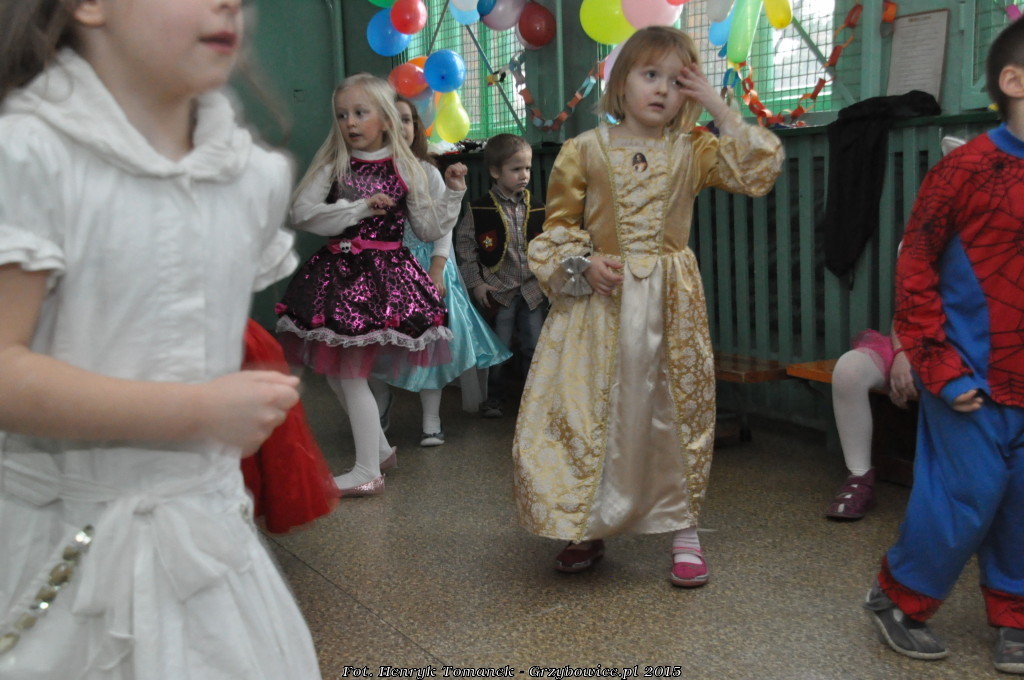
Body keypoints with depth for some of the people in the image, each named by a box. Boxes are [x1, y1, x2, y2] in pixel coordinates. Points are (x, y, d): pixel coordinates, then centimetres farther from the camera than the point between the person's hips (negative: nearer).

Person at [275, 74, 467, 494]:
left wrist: (452, 192, -5)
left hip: (384, 276, -4)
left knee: (351, 373, -4)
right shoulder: (332, 167, 3)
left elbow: (429, 230, 4)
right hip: (338, 273, 4)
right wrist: (360, 208, -13)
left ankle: (368, 472, 10)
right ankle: (380, 448, 29)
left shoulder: (408, 172, 0)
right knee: (334, 369, 9)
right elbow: (301, 213, -9)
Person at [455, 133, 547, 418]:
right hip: (498, 291, -3)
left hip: (533, 289, 3)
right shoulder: (479, 210, -8)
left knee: (534, 345, 8)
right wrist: (475, 283, -7)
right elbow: (465, 246, -4)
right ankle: (496, 394, 24)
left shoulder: (537, 208, 2)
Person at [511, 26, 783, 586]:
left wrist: (719, 108, -5)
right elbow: (558, 225, 5)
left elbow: (760, 170, -3)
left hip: (671, 304, 1)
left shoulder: (692, 151, 5)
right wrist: (584, 264, -13)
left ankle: (684, 530, 21)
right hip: (598, 299, -1)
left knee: (675, 412, 6)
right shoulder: (584, 150, 1)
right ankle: (587, 527, 22)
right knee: (588, 413, 3)